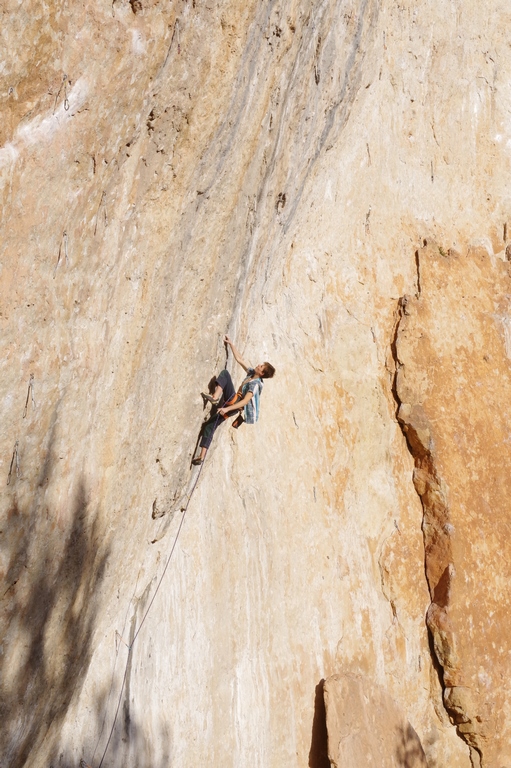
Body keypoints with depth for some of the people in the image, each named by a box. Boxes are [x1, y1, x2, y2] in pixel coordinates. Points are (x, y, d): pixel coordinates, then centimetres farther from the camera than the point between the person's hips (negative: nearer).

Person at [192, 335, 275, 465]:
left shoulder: (255, 384, -15)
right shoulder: (251, 373, 9)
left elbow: (245, 401, -24)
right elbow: (239, 359, 17)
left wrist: (227, 408, -30)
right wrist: (231, 344, 14)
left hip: (234, 402, -8)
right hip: (231, 403, 8)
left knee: (225, 373, -11)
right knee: (210, 425, 0)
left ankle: (215, 398, -25)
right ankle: (202, 456, -2)